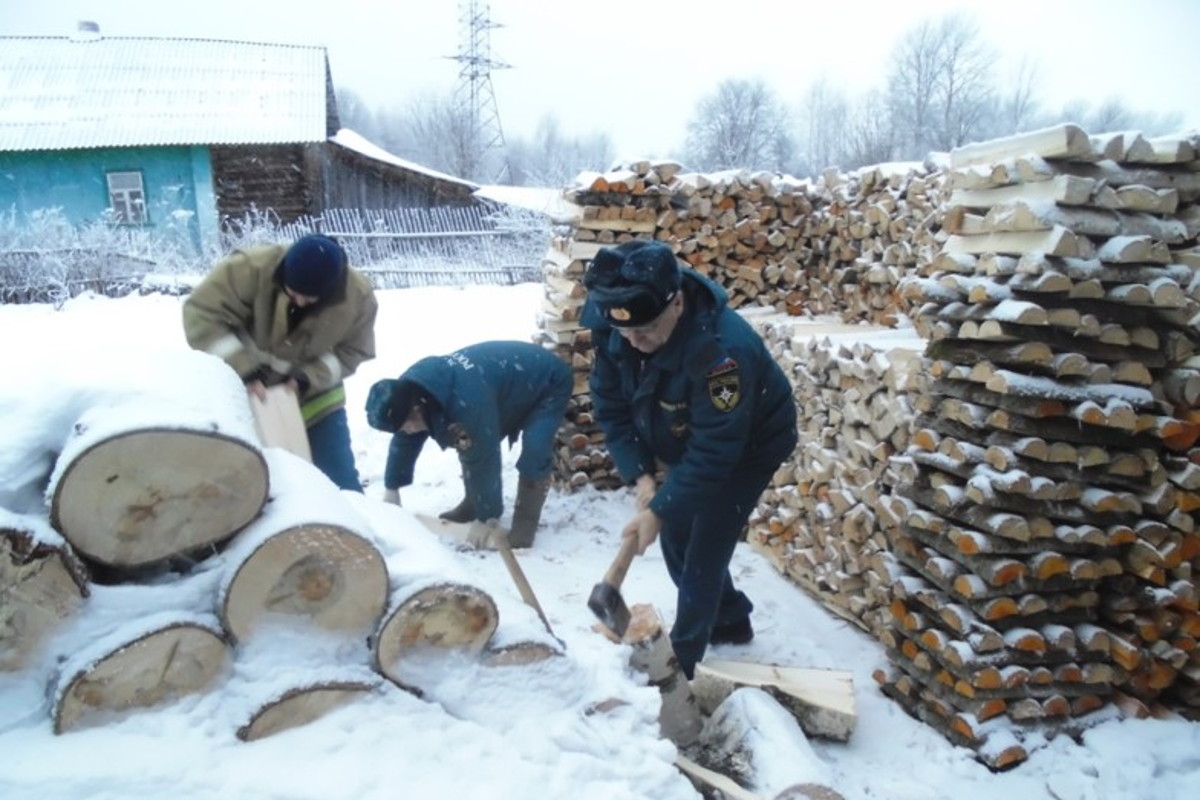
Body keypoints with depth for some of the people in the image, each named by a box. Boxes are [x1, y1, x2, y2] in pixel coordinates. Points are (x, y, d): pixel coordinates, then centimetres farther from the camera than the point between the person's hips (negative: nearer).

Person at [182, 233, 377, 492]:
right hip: (245, 394, -1)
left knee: (341, 482, 2)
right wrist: (244, 368, -35)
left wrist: (308, 377, -27)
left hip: (314, 396, 1)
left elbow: (350, 353, -10)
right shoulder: (252, 268, -30)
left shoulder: (359, 297, -22)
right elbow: (202, 314, -26)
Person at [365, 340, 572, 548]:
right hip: (507, 382, 8)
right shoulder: (411, 387, -16)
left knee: (534, 451, -25)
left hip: (549, 383, -8)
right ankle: (472, 503, 21)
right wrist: (391, 487, 7)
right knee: (470, 444, 2)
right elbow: (404, 443, 0)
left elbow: (485, 457, -34)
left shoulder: (468, 401, -43)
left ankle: (525, 520, -7)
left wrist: (489, 517, -23)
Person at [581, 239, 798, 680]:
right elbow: (610, 406, -10)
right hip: (685, 447, 7)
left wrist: (659, 510, -33)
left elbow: (713, 452, -36)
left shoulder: (722, 349, -42)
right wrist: (639, 474, -18)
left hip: (746, 450, -7)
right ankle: (730, 621, 38)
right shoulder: (613, 327, -21)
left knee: (702, 555, -3)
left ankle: (681, 664, 16)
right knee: (676, 541, 15)